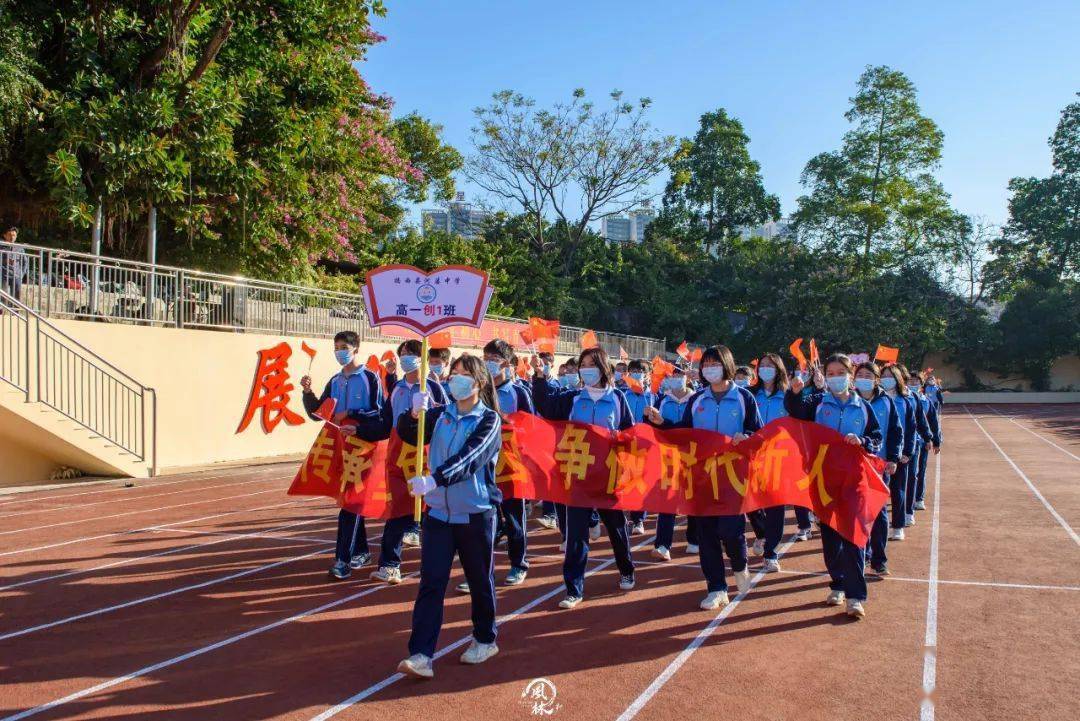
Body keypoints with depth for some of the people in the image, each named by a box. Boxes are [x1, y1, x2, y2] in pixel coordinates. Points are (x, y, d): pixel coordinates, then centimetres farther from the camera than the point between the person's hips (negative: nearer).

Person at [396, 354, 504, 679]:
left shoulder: (489, 420, -8)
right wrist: (414, 414, -25)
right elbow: (408, 435, -4)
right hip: (438, 511, 3)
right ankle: (421, 655, -2)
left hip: (476, 513, -3)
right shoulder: (440, 414, 6)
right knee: (431, 583, -2)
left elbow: (470, 458, -24)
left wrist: (433, 480, -37)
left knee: (480, 581, 12)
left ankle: (485, 640, 32)